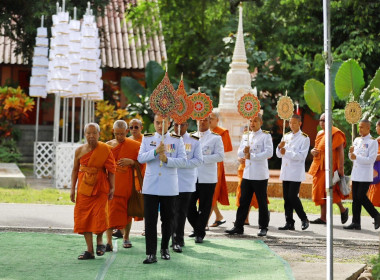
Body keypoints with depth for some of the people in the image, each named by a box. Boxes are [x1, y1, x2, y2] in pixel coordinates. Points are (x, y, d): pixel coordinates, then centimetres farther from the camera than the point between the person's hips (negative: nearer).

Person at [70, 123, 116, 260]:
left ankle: (99, 241, 21)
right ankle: (90, 250, 8)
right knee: (84, 217, 1)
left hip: (100, 187, -2)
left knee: (99, 215, -9)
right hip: (84, 188, 3)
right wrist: (72, 189, 5)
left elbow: (111, 170, -1)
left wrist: (112, 188, -5)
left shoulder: (105, 149, -4)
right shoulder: (80, 150, 2)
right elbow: (75, 170, 9)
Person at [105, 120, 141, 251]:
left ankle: (126, 237, 28)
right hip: (111, 183, 0)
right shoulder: (108, 145, 8)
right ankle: (109, 242, -9)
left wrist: (131, 162, -13)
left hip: (127, 184, 0)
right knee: (110, 211, -8)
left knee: (127, 211, 8)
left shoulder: (134, 145, 3)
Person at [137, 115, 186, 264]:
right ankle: (151, 253, -4)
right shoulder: (147, 139, 8)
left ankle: (165, 248, 25)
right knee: (150, 220, -4)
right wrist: (155, 151, -18)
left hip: (169, 187, 0)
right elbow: (140, 158, -3)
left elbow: (183, 161, -2)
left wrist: (167, 160, -17)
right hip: (150, 187, 0)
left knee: (168, 219, 8)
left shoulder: (177, 140, 5)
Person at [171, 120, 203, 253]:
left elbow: (199, 160, 0)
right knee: (172, 211, -1)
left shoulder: (194, 141, 5)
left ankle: (178, 239, 10)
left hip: (186, 182, 0)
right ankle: (177, 239, 7)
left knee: (181, 212, 2)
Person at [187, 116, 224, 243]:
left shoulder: (216, 138, 3)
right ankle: (197, 228, 22)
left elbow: (220, 156, -7)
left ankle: (200, 233, 9)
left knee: (204, 207, 0)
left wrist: (203, 158, -16)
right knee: (189, 205, 2)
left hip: (207, 178, -4)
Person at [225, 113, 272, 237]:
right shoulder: (245, 136, 16)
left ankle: (263, 227, 11)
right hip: (247, 174, 5)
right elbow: (239, 153, 14)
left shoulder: (266, 136, -1)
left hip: (260, 175, -5)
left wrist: (252, 156, -15)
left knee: (262, 202, 2)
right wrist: (244, 151, -9)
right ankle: (238, 227, 9)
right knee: (243, 201, 5)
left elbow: (269, 153, -14)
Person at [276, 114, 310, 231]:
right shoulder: (286, 136, 15)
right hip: (285, 172, 6)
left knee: (293, 196, -11)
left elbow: (302, 156, -13)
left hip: (296, 173, -6)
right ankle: (289, 223, 11)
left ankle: (304, 219, 6)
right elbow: (279, 154, 14)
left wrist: (286, 152, -18)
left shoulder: (304, 138, -3)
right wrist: (280, 147, -7)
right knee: (286, 198, 5)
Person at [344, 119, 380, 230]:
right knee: (355, 198, 5)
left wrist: (357, 157, -18)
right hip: (356, 174, 6)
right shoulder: (357, 140, 14)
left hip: (366, 175, -6)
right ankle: (356, 223, 7)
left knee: (361, 196, -11)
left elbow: (371, 159, -14)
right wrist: (351, 152, -5)